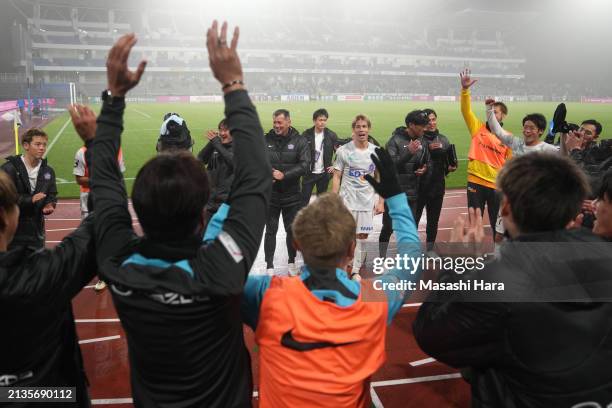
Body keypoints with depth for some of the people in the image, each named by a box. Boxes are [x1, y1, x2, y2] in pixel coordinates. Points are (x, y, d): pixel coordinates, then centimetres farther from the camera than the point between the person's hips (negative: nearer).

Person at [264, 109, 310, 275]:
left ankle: (292, 262, 31)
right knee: (271, 231, 8)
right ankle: (269, 266, 19)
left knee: (292, 230, 12)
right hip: (270, 194, 1)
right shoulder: (266, 140, 0)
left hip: (292, 195, 0)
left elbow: (305, 165, -11)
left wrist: (284, 175, -19)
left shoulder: (300, 141, -4)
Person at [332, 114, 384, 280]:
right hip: (347, 200, -2)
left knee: (362, 235, 4)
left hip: (368, 201, 2)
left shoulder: (376, 151, 2)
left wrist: (381, 202, 3)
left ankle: (355, 270, 15)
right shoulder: (343, 151, -5)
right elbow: (337, 177, -2)